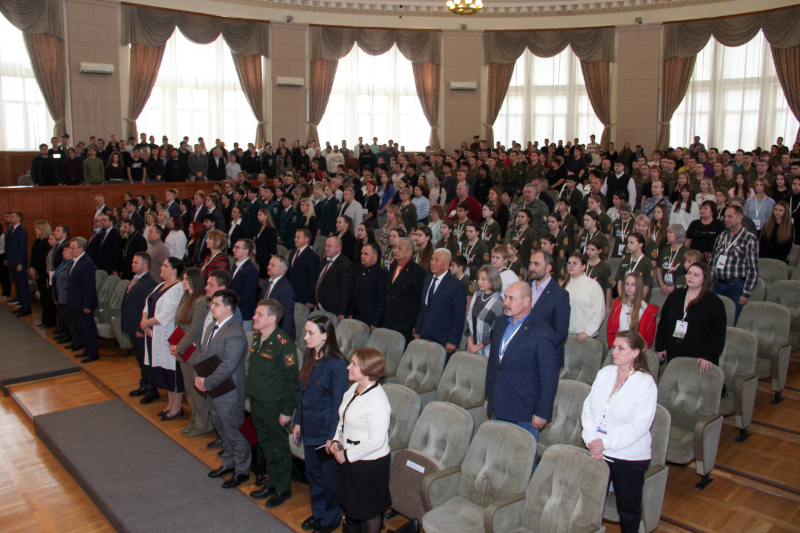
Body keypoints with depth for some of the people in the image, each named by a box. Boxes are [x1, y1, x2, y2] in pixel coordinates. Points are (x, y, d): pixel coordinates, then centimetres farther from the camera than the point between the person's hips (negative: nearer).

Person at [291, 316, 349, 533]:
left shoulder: (337, 364, -21)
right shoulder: (309, 357, 3)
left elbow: (338, 403, -18)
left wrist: (332, 436, -16)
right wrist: (298, 421, 12)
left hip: (327, 429, -7)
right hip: (309, 428, 8)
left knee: (330, 475, 9)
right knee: (312, 471, 20)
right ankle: (317, 513, 40)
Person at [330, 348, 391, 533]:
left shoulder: (376, 400, -28)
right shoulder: (354, 389, -1)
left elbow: (376, 441, -27)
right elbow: (343, 419, 15)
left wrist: (347, 455, -19)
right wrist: (336, 440, 0)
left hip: (371, 464, -8)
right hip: (351, 458, 8)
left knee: (369, 510, 12)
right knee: (356, 505, 24)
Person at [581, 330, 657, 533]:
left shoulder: (646, 384, -11)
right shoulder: (605, 373, 2)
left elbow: (639, 426, -16)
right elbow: (588, 407, 2)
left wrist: (606, 442, -18)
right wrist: (592, 440, -10)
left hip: (629, 457, -4)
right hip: (597, 452, 4)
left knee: (628, 509, 11)